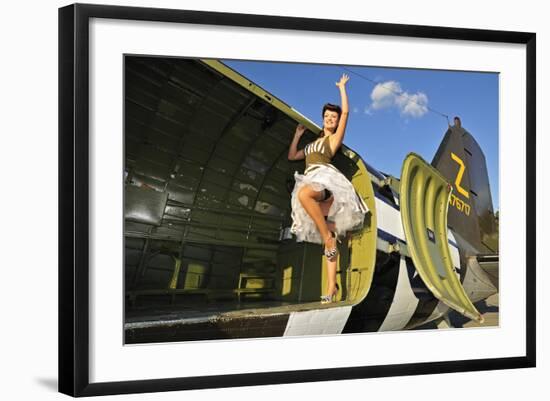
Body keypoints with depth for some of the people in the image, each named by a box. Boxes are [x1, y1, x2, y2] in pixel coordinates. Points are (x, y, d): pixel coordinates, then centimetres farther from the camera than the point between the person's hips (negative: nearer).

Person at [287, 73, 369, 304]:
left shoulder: (335, 138, 17)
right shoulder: (313, 144, 36)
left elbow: (346, 112, 7)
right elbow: (292, 156, 42)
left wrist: (342, 87, 19)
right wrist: (298, 135, 44)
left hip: (325, 177, -6)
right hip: (312, 180, 6)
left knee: (304, 193, -43)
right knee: (328, 241, -6)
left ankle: (329, 234, -32)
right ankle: (331, 289, -14)